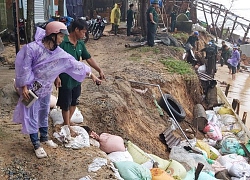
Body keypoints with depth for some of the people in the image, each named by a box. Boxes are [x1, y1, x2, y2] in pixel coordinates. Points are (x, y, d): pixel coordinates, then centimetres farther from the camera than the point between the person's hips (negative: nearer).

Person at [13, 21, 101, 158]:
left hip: (46, 89, 6)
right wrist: (24, 87, -18)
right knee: (32, 116, 4)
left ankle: (44, 138, 40)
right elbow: (24, 68, -18)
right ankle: (36, 145, 17)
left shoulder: (59, 53, -6)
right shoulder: (32, 48, -23)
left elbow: (74, 64, -1)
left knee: (44, 114, 20)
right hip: (31, 89, -6)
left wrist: (91, 75, 1)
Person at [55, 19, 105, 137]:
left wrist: (100, 70, -1)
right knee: (66, 104, 8)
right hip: (65, 79, -7)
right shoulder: (63, 43, -19)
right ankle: (68, 127, 23)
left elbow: (89, 58, 7)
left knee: (74, 102, 19)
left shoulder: (80, 44, 2)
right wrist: (57, 77, -20)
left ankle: (68, 121, 39)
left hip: (76, 78, 7)